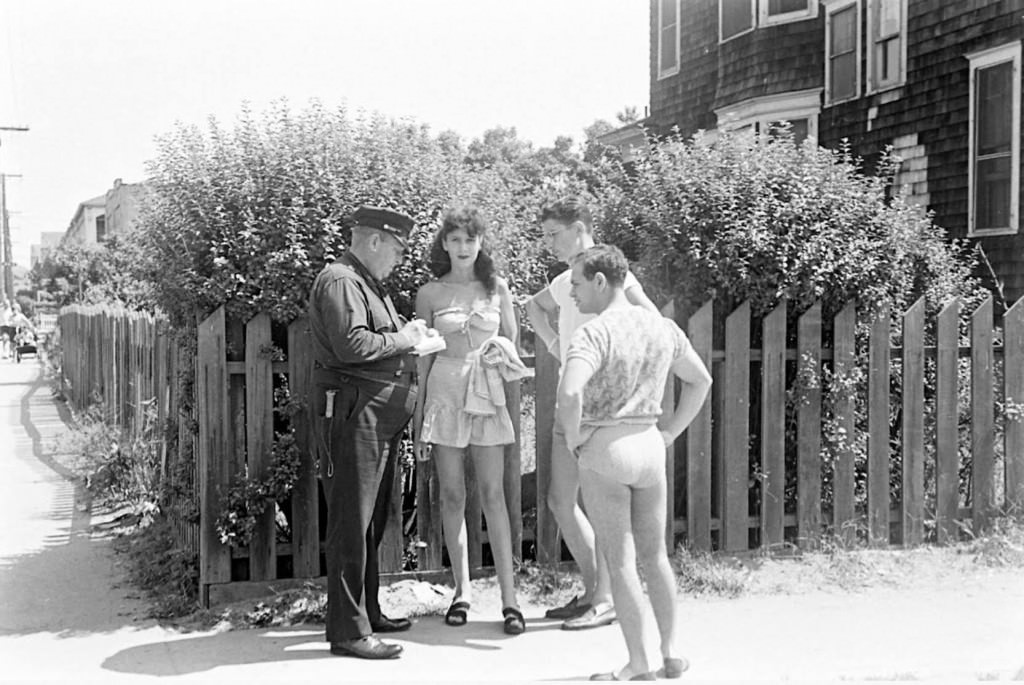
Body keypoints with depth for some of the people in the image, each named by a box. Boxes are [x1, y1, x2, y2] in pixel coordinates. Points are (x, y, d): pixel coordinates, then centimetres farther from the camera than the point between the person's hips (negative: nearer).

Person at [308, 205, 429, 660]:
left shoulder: (367, 283, 22)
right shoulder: (339, 282, -11)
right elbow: (351, 345, -24)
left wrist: (408, 334, 9)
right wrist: (401, 339, -12)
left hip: (382, 417, 11)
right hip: (354, 414, -11)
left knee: (371, 520, 16)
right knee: (351, 522, -8)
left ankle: (367, 613, 27)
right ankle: (348, 630, -3)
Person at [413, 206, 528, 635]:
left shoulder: (497, 288, 6)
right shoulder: (430, 294, 4)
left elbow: (513, 341, 16)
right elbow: (423, 356, 6)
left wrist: (502, 350, -8)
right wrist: (419, 416, 5)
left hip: (487, 394, 0)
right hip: (444, 393, 0)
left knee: (493, 495, -3)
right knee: (452, 496, 4)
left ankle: (508, 596, -1)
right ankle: (462, 590, 14)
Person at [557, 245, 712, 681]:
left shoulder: (594, 334, -16)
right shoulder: (662, 328, 6)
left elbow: (569, 392, -31)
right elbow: (701, 381, 17)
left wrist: (573, 438, -14)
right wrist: (669, 433, 17)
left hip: (603, 449, -6)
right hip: (649, 445, 6)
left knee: (620, 560, 1)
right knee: (655, 555, 16)